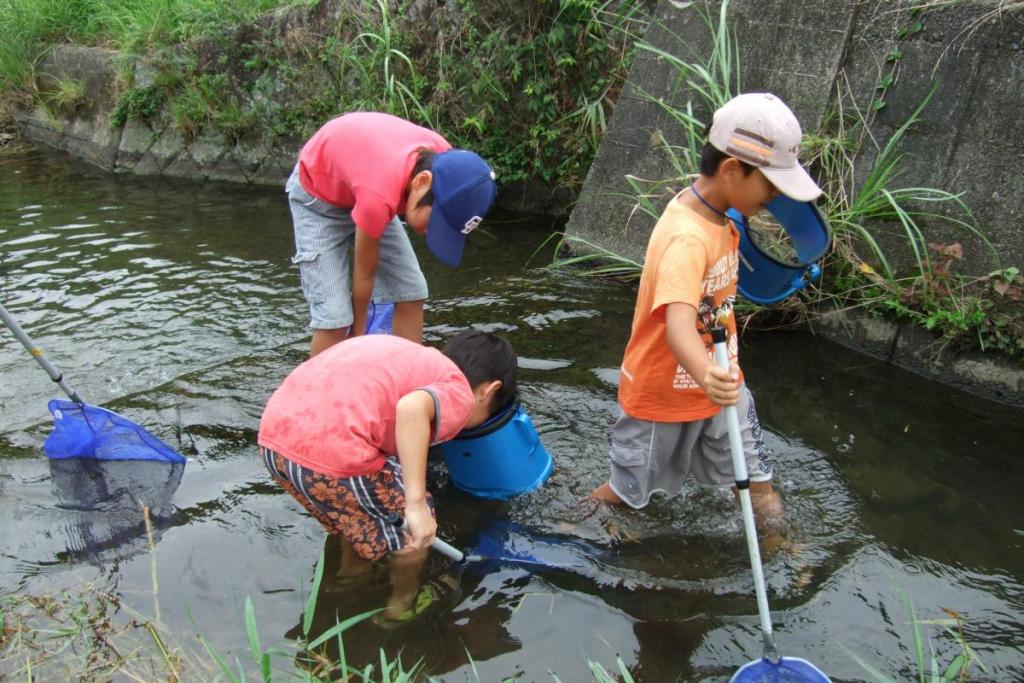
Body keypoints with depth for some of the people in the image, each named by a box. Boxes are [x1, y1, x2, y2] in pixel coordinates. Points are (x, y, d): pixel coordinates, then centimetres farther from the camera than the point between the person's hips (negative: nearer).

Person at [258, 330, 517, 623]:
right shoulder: (459, 395, 4)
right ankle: (402, 605, 37)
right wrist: (417, 504, -19)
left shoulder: (415, 356, 27)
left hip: (273, 432, 8)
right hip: (330, 453, -8)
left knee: (357, 508, 35)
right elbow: (412, 409, -19)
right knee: (414, 524, 17)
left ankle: (351, 578, 54)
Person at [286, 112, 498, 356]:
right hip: (316, 197, -6)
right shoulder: (379, 195, -41)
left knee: (411, 292, -2)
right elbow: (364, 273, -23)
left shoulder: (443, 158, -23)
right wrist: (358, 335, -7)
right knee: (334, 317, -14)